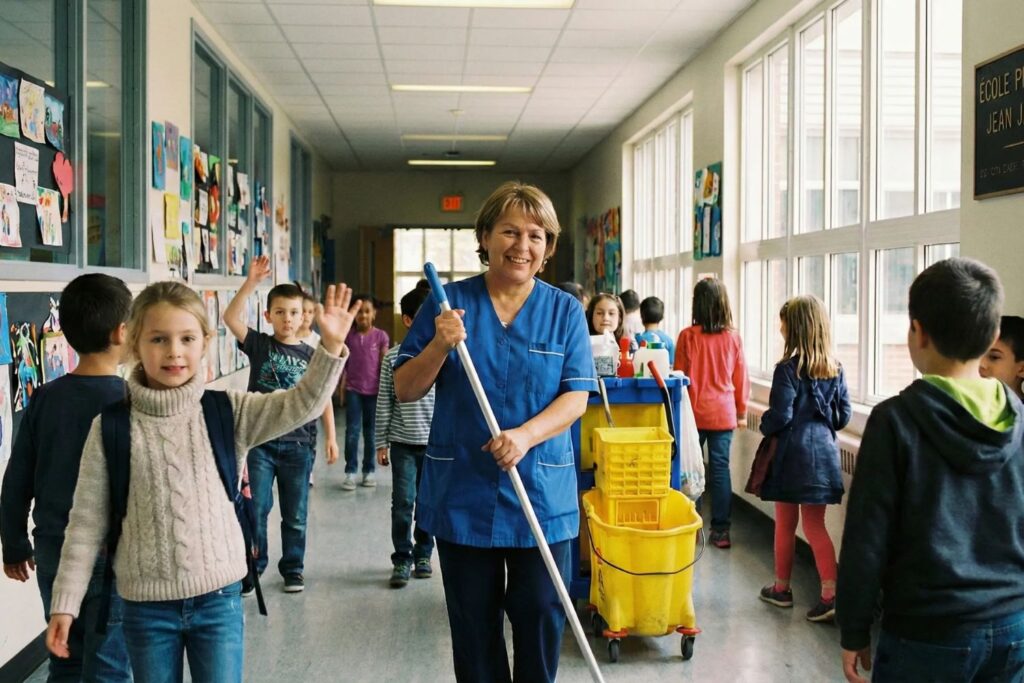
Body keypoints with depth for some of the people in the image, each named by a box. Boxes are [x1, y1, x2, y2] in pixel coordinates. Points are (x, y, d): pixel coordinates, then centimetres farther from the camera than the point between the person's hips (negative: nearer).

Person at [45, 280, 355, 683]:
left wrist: (331, 348, -32)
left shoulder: (228, 412, -4)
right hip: (146, 605, 0)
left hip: (218, 598, 0)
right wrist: (65, 602, -1)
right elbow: (87, 521, -1)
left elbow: (300, 406, -18)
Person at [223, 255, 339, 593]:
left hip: (298, 445, 1)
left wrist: (330, 437, 0)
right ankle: (252, 568, 18)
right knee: (255, 510, 3)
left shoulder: (310, 355, 3)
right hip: (260, 442, -1)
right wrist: (252, 281, -23)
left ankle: (293, 569, 24)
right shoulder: (259, 344, 0)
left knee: (295, 515, 10)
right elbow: (231, 317, -15)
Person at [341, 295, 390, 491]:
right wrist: (342, 387, 3)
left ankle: (369, 471, 17)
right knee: (352, 431, -4)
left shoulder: (381, 336, -1)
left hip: (374, 390, 0)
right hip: (353, 389, 0)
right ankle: (350, 472, 1)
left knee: (371, 432, 7)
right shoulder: (348, 336, 2)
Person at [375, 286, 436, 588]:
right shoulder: (393, 356, -2)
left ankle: (422, 555, 25)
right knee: (403, 502, 0)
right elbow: (384, 402, 2)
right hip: (403, 443, -1)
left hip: (435, 442, 1)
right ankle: (402, 560, 12)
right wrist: (381, 442, 2)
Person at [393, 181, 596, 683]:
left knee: (540, 616, 5)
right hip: (461, 494, 0)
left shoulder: (565, 312, 2)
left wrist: (525, 436, -21)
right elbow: (404, 390, 1)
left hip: (541, 494, 0)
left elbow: (576, 396, -4)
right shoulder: (449, 303, 1)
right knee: (473, 622, 11)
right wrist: (439, 346, -18)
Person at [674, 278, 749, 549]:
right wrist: (742, 411, 15)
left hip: (694, 412, -1)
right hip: (724, 413, 2)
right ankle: (721, 531, 7)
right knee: (720, 469, 5)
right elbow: (740, 378, 4)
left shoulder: (687, 336, -8)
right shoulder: (733, 337, -3)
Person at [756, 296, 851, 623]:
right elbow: (844, 414, 7)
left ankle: (782, 588, 24)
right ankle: (830, 593, -2)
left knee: (786, 525, 10)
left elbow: (779, 415, -16)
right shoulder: (834, 369, 4)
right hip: (823, 452, 5)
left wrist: (764, 426, 4)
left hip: (791, 453, -5)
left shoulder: (788, 368, -14)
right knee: (815, 525, 9)